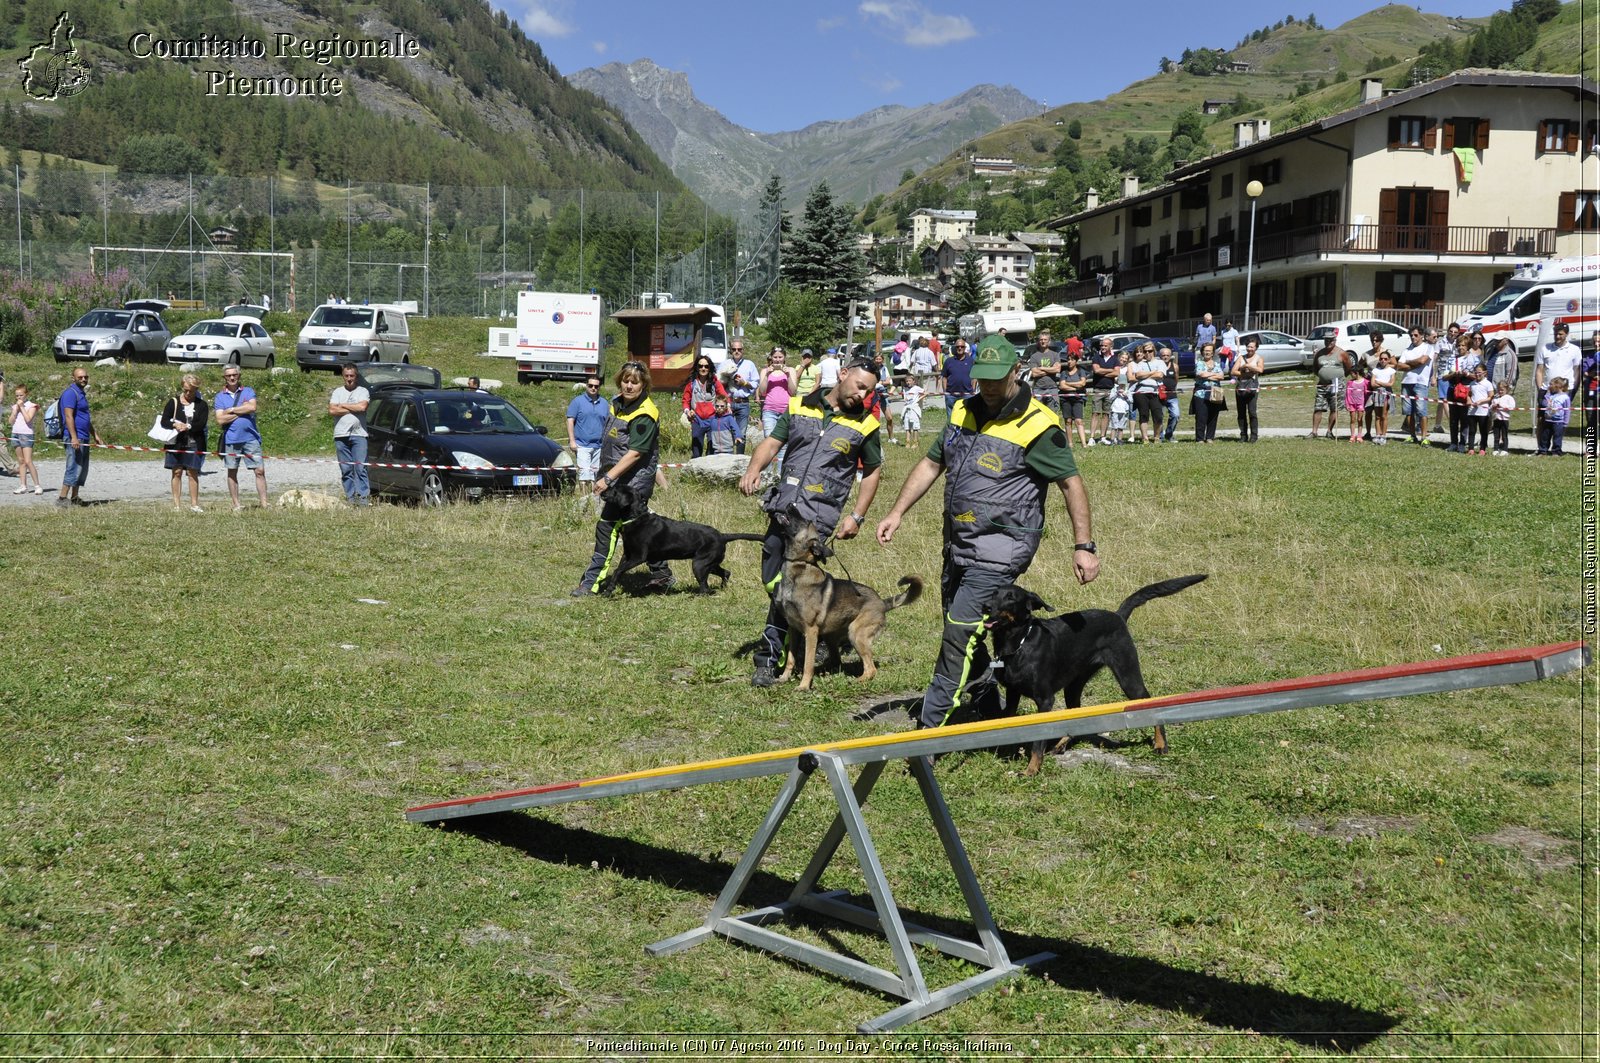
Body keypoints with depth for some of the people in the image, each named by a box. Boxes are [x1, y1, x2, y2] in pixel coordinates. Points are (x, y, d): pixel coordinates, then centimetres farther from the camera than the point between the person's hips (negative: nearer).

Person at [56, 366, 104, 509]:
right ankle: (62, 498, -9)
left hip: (84, 438, 10)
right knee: (74, 468, -11)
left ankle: (74, 498, 16)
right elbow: (68, 416, -19)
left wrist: (95, 436, 27)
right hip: (75, 438, -10)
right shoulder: (70, 393, -11)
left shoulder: (82, 393, 19)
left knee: (82, 470, 10)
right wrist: (74, 437, -26)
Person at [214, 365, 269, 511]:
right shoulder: (220, 396, 6)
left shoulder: (248, 391, 7)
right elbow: (220, 419, -6)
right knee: (232, 472, 8)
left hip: (250, 437, -1)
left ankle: (264, 503, -2)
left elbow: (252, 407, -13)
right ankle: (237, 504, 17)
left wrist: (231, 410, -7)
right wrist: (242, 411, -7)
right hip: (231, 440, 1)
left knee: (260, 470, -5)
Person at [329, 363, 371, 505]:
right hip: (341, 435, 2)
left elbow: (362, 407, -11)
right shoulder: (337, 392, 14)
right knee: (346, 469, 1)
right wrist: (353, 409, -3)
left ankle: (362, 496, -11)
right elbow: (331, 411, -1)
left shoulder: (363, 391, 9)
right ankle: (350, 496, 4)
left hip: (359, 435, -2)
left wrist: (342, 405, -2)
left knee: (360, 467, -9)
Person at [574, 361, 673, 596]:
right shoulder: (618, 403, 9)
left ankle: (592, 581, -6)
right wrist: (606, 475, 20)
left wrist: (608, 478, -27)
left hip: (633, 481, -9)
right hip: (618, 477, 9)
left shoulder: (644, 415, -17)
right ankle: (661, 575, 22)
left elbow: (635, 453, -23)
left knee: (607, 527, -10)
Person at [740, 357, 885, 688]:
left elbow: (873, 472, 14)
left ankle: (769, 657, -1)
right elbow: (771, 443, 5)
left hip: (818, 516, -4)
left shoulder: (864, 425, 5)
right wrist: (754, 468, -15)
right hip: (783, 508, 4)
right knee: (773, 581, 8)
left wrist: (857, 517, 7)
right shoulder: (799, 406, 9)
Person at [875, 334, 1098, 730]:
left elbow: (1071, 483, -10)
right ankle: (992, 716, 29)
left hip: (1001, 548, -8)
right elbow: (932, 463, 18)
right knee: (963, 635, 14)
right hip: (958, 545, 8)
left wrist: (1084, 546, -13)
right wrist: (898, 511, 12)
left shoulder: (1036, 426, -12)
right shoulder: (964, 412, 9)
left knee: (960, 631, -14)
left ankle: (930, 727, -10)